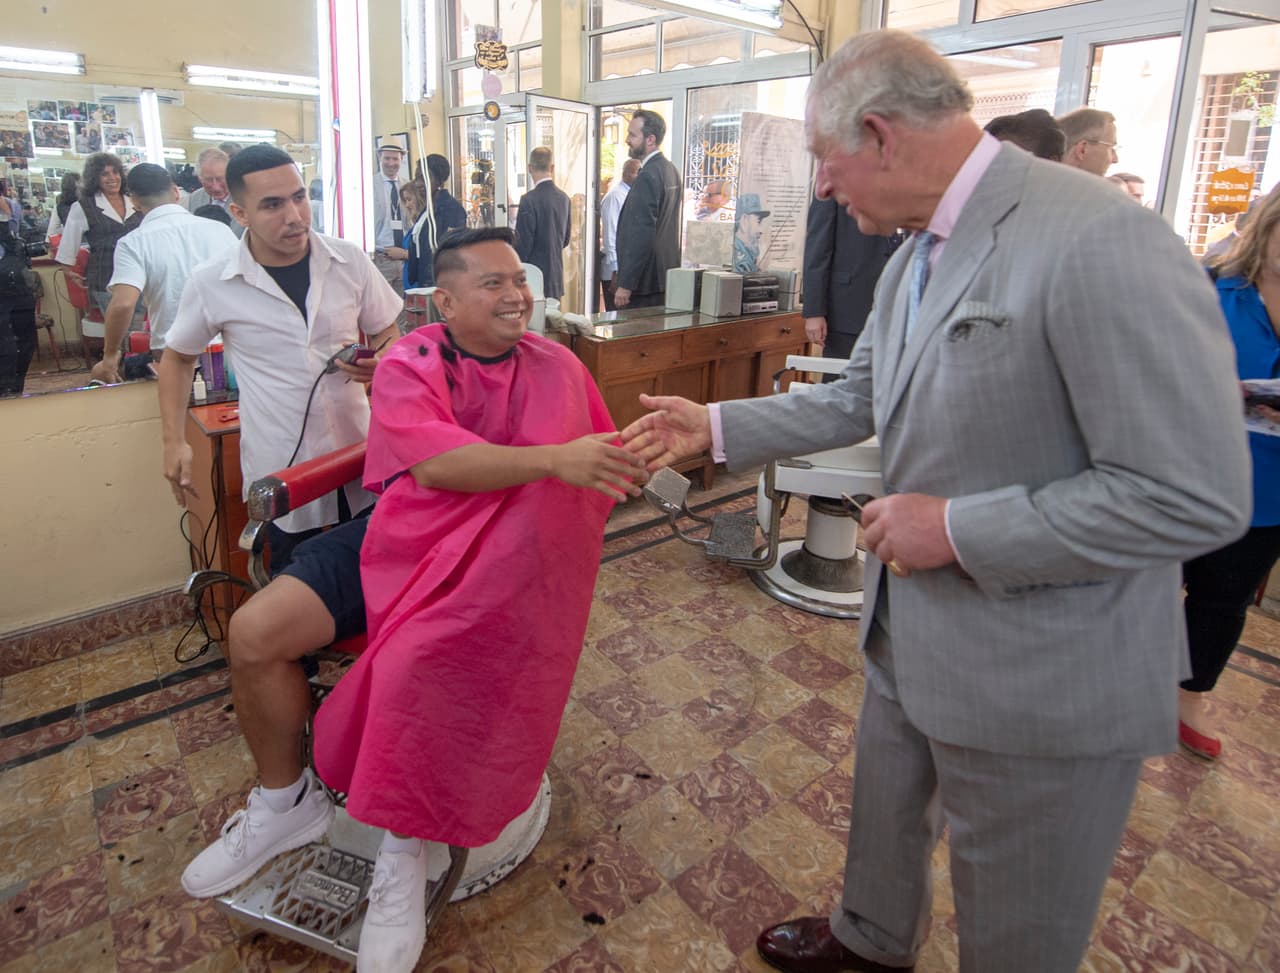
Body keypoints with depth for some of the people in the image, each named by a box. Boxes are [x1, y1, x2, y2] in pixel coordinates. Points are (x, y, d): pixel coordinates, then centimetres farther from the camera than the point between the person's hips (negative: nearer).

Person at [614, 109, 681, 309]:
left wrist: (625, 285, -19)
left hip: (645, 281, -10)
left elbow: (641, 234, -21)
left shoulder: (648, 176, -16)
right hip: (666, 276, 10)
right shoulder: (670, 169, 13)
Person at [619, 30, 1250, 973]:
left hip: (1044, 677, -8)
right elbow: (860, 400, 14)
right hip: (912, 636, 9)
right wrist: (716, 425, 8)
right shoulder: (914, 257, 4)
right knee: (885, 812, 31)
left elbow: (1197, 496, -26)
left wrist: (956, 529, -23)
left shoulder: (1099, 244, -26)